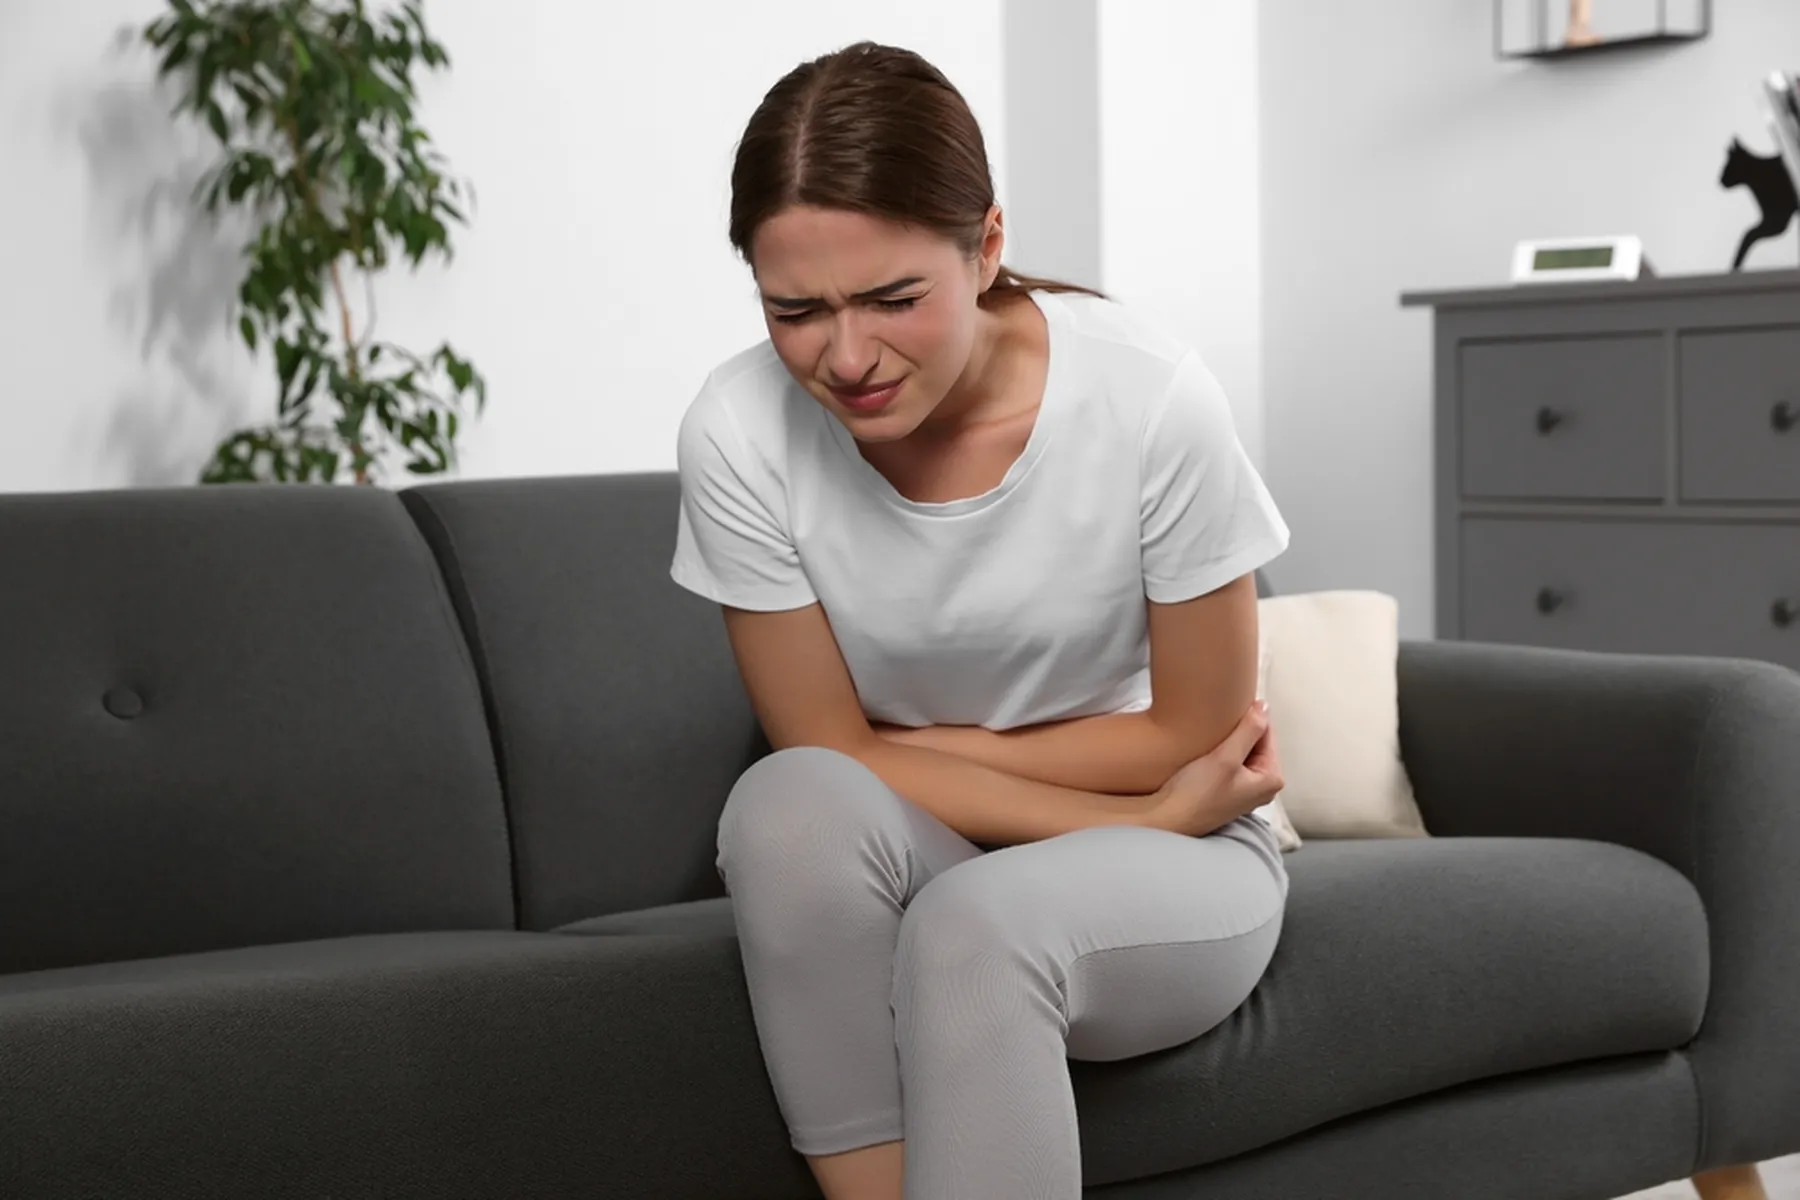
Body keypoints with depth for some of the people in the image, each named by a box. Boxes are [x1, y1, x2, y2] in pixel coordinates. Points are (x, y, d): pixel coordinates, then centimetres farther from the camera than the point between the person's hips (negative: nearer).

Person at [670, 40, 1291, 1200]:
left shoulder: (1150, 399, -24)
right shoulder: (742, 432, -19)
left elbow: (1195, 737, -11)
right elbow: (829, 757, -12)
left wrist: (924, 746, -12)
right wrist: (1144, 811, -17)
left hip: (1177, 873, -2)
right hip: (900, 867, 2)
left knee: (974, 925, -34)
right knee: (792, 807, -31)